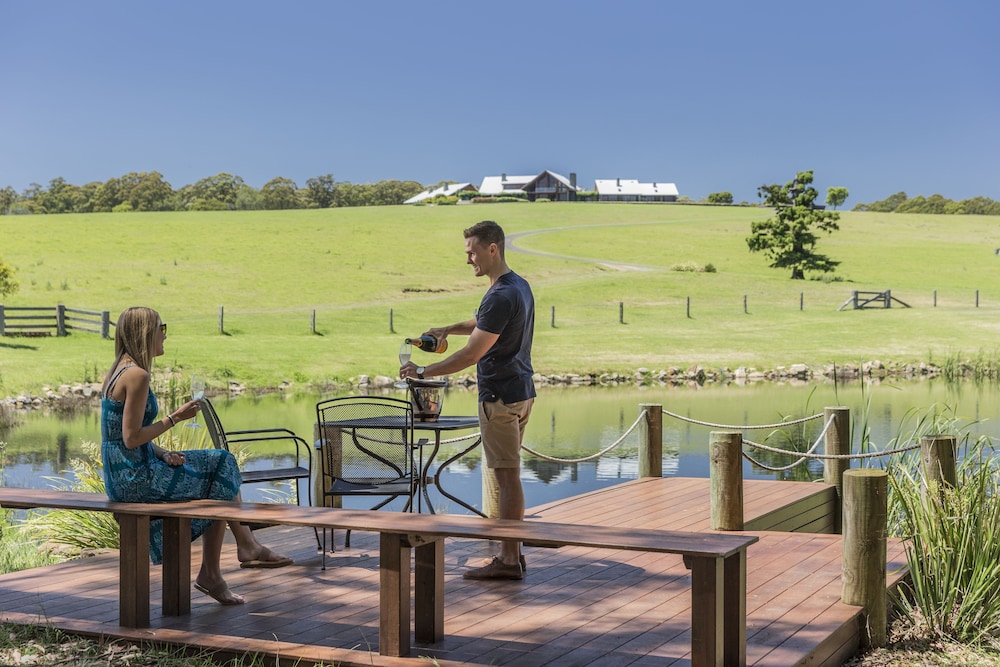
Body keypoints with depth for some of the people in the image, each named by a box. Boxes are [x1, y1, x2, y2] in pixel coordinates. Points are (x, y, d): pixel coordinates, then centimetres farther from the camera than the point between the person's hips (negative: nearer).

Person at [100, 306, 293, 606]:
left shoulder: (119, 371, 14)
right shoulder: (137, 375, -18)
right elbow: (131, 438, -22)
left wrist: (164, 454, 2)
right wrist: (175, 418, -12)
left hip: (124, 477, 10)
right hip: (134, 478, -10)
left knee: (217, 491, 10)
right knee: (222, 469, 2)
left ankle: (210, 575, 10)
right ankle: (247, 545, 18)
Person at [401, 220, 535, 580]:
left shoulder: (501, 296, -21)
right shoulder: (520, 286, 12)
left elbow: (472, 353, -21)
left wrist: (422, 371, -13)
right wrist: (448, 329, 18)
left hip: (501, 396, -10)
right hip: (522, 391, 10)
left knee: (507, 476, -6)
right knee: (509, 475, 14)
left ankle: (508, 559, -1)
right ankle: (512, 552, 20)